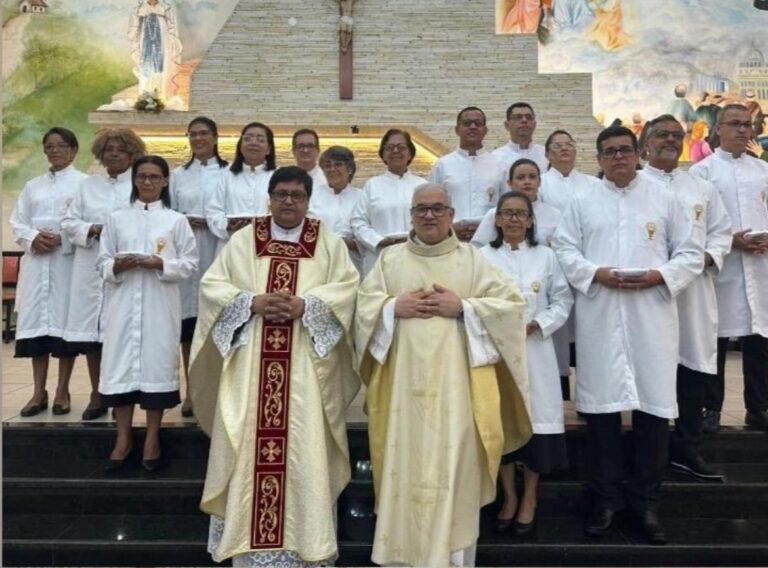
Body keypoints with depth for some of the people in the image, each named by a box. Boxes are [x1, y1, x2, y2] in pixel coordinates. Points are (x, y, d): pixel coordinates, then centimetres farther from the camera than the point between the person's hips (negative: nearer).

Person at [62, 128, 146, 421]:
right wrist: (93, 229, -7)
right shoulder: (88, 184, 16)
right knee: (91, 332, 4)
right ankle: (97, 396, 15)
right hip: (92, 270, 4)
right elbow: (69, 222, 12)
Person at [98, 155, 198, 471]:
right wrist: (117, 266, -12)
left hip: (160, 304, -2)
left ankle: (152, 437, 12)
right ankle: (123, 437, 13)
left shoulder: (176, 220, 5)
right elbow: (102, 264, 9)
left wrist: (160, 264, -15)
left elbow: (190, 264, 1)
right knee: (121, 361, 0)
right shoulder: (117, 218, 10)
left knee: (157, 361, -1)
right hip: (125, 302, 2)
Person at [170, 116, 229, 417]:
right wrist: (184, 221, -7)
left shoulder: (229, 173, 4)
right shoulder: (178, 175, 16)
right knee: (189, 320, 3)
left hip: (218, 254, -2)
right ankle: (191, 390, 13)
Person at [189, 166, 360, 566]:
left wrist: (305, 304, -17)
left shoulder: (329, 242, 8)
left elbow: (348, 287, -2)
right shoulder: (242, 240, 9)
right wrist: (253, 302, -13)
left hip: (305, 368, -1)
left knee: (304, 451, 0)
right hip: (250, 365, 1)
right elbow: (211, 285, 3)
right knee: (250, 449, 3)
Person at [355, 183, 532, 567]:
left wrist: (463, 308, -10)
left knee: (454, 467, -2)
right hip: (404, 381, 2)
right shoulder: (389, 259, 12)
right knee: (405, 464, 4)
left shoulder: (472, 259, 7)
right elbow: (364, 305, 6)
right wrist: (394, 307, -11)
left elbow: (512, 303, 0)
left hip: (454, 381, -1)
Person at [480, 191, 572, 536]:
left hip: (534, 350, 0)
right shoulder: (483, 257, 5)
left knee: (535, 419, 1)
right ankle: (509, 497, 21)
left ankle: (529, 498, 19)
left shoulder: (545, 256, 7)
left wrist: (535, 325, -9)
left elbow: (563, 301, 5)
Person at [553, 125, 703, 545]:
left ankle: (646, 500, 18)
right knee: (601, 407, 3)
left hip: (652, 317, 0)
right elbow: (565, 249, 5)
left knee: (653, 406, 2)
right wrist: (596, 273, -12)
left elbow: (690, 254, 8)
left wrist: (659, 276, -11)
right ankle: (605, 498, 17)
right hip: (599, 318, 0)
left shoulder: (665, 199, 10)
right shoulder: (582, 202, 11)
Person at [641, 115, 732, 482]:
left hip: (695, 291, 5)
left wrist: (709, 256, -4)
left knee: (695, 368, 6)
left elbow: (722, 231, 15)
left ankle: (686, 450, 20)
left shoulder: (703, 188, 17)